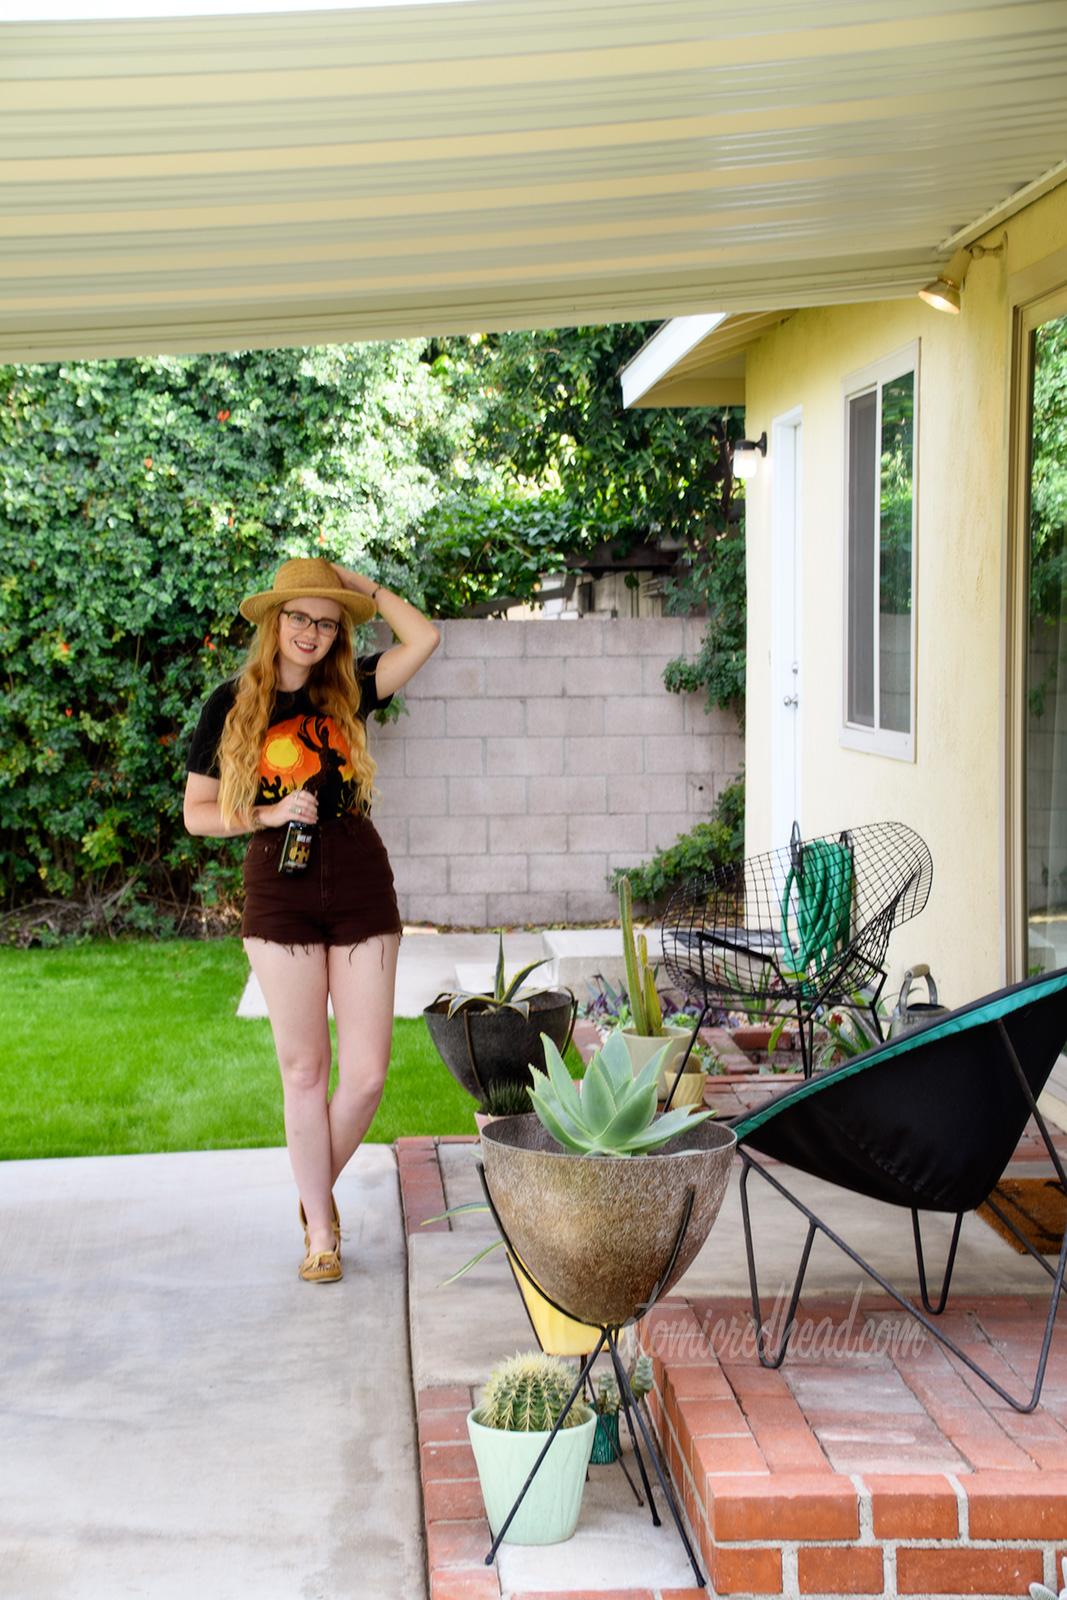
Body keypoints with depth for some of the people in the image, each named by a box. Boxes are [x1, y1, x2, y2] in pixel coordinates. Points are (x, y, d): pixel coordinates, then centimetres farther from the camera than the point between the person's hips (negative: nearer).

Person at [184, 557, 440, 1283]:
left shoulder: (346, 690, 6)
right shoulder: (233, 704, 2)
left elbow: (425, 639, -4)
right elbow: (198, 813, 3)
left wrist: (365, 587, 2)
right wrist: (270, 813, -11)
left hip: (361, 889, 2)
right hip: (281, 895, -1)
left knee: (367, 1073, -1)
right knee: (304, 1068, 4)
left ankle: (319, 1186, 26)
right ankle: (321, 1230, 16)